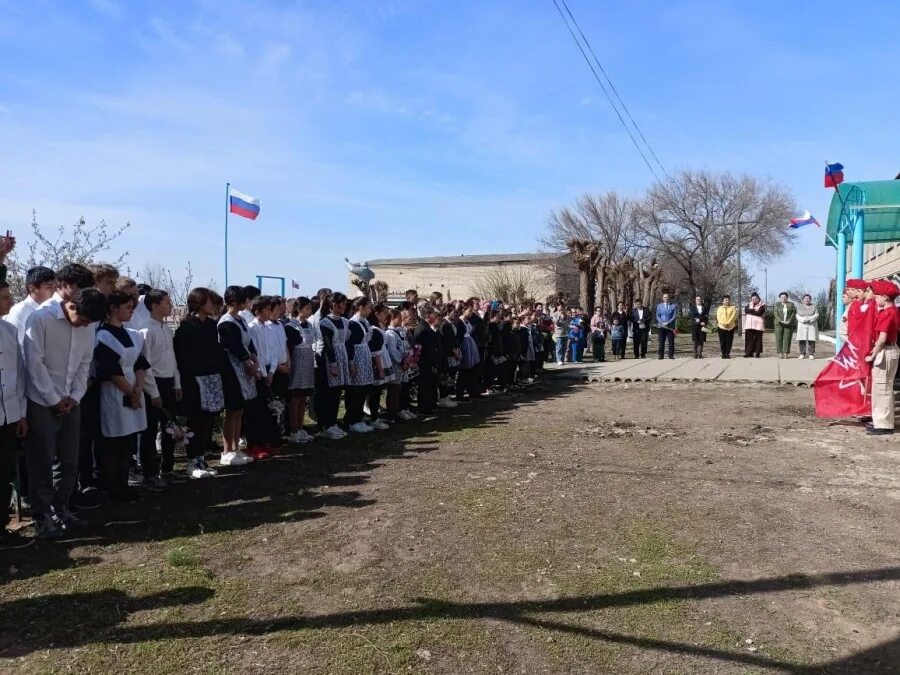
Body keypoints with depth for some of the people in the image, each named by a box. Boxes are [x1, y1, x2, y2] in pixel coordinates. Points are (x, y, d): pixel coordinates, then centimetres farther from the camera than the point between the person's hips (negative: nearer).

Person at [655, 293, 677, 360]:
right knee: (661, 341, 0)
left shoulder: (673, 306, 7)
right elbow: (657, 316, 5)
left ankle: (671, 355, 5)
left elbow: (674, 316, 0)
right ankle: (661, 356, 4)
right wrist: (662, 323, -11)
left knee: (671, 341, -1)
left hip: (670, 326, 0)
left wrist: (668, 322, -13)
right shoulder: (659, 306, 10)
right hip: (661, 326, 0)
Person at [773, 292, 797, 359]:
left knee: (787, 339, -4)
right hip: (779, 323, 0)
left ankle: (786, 354, -2)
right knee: (779, 339, -4)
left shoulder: (791, 304, 4)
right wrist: (780, 321, -17)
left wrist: (789, 321, -14)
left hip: (789, 324, 0)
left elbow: (793, 313, -2)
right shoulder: (777, 304, 4)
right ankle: (780, 354, -3)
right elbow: (776, 313, -5)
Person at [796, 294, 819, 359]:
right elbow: (797, 316, 2)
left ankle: (811, 354, 1)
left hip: (812, 325, 0)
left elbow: (816, 315, -2)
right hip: (802, 325, 0)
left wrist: (809, 319, -17)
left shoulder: (813, 307, 7)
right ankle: (802, 354, 2)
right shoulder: (799, 306, 9)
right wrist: (803, 319, -17)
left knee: (811, 340, -4)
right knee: (801, 340, -5)